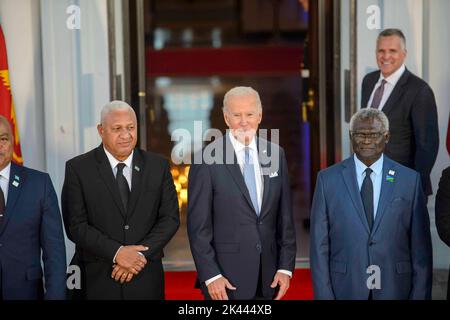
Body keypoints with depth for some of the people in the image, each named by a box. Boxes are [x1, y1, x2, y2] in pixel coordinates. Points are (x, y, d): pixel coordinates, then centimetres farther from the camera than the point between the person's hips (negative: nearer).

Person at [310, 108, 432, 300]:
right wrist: (324, 295, -6)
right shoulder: (327, 179, 0)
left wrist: (419, 295, -4)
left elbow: (421, 246, 0)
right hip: (345, 290, 0)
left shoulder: (410, 180, 0)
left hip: (394, 290, 0)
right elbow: (319, 245, -1)